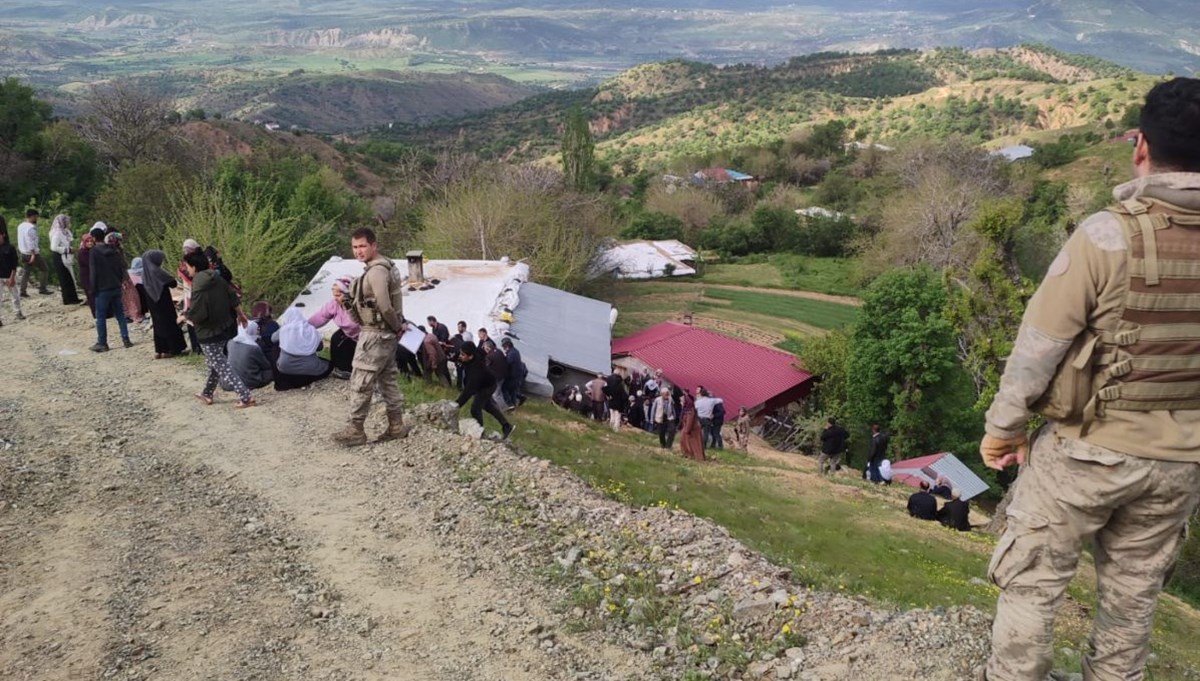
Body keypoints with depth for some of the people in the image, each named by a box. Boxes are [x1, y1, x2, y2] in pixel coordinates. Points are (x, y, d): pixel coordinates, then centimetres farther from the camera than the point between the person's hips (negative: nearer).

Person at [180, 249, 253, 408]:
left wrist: (184, 317, -5)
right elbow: (233, 298, 9)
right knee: (214, 363, 23)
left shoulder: (199, 287, -23)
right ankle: (207, 393, 38)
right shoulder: (218, 279, 0)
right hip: (223, 328, 9)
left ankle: (246, 397, -6)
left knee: (222, 367, -2)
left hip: (208, 333, -9)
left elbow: (197, 314, -25)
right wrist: (240, 314, 24)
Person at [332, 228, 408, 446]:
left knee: (360, 381, -3)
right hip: (386, 334, 10)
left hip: (375, 334, -10)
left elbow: (385, 306, -24)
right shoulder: (385, 266, 14)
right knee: (388, 380, 14)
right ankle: (396, 426, 20)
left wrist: (397, 326, -10)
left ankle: (355, 430, 3)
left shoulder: (376, 271, -19)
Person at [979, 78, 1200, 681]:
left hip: (1088, 449, -5)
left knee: (1031, 580, 11)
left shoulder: (1109, 235, -20)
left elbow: (1040, 344, -15)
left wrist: (1002, 426, -2)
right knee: (1134, 592, 20)